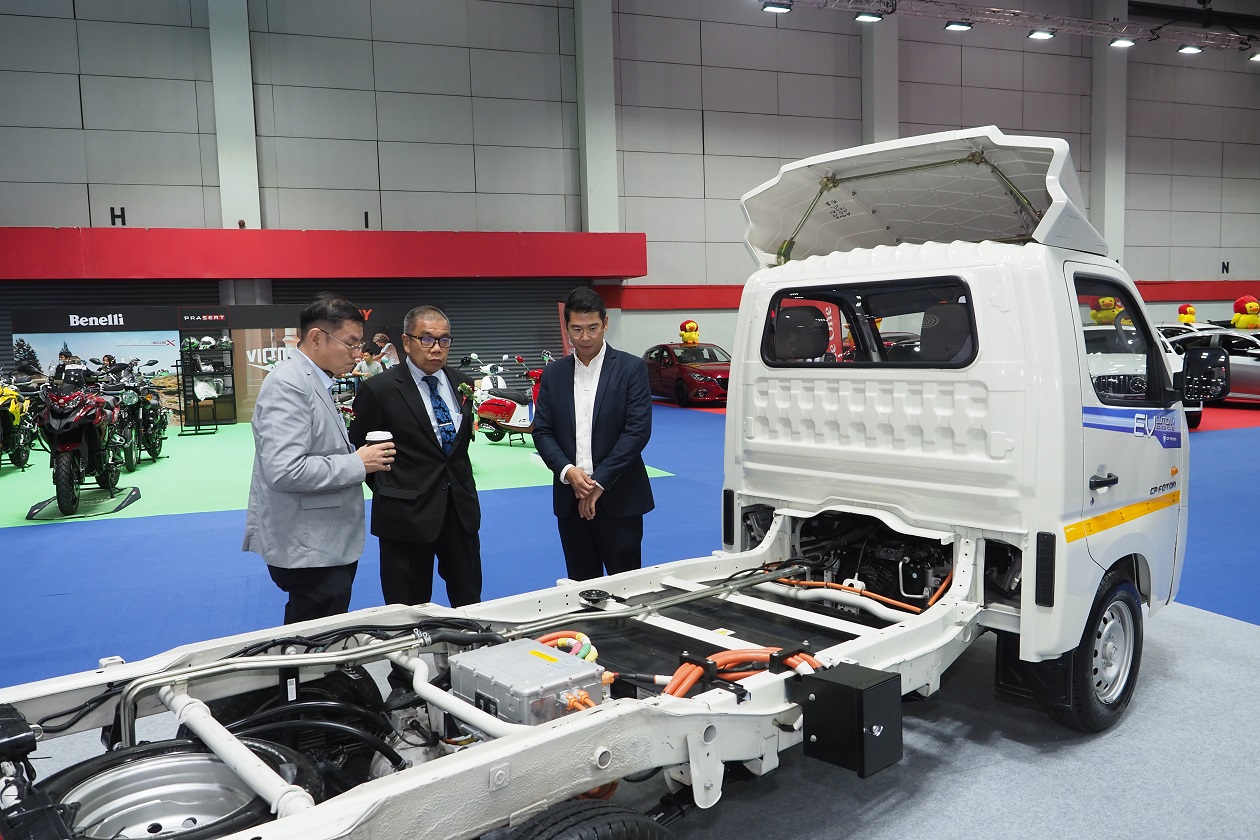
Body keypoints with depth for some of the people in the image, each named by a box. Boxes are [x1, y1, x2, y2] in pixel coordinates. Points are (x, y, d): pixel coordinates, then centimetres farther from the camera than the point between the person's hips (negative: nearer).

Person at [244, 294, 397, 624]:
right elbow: (284, 470, -27)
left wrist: (358, 455, 5)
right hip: (308, 550, -10)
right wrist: (357, 463, -18)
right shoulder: (288, 384, -17)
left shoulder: (313, 381, 14)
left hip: (327, 544, 10)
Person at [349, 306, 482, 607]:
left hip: (460, 508, 5)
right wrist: (387, 492, 0)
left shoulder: (460, 383, 6)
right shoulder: (378, 389, -9)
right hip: (407, 513, -4)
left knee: (469, 603, 14)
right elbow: (358, 449, -1)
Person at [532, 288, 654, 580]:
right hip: (570, 499, 3)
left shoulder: (632, 368, -3)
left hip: (618, 497, -3)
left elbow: (638, 430, -10)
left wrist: (599, 481, -14)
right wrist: (567, 470, -13)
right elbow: (542, 432, 5)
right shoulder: (553, 373, 8)